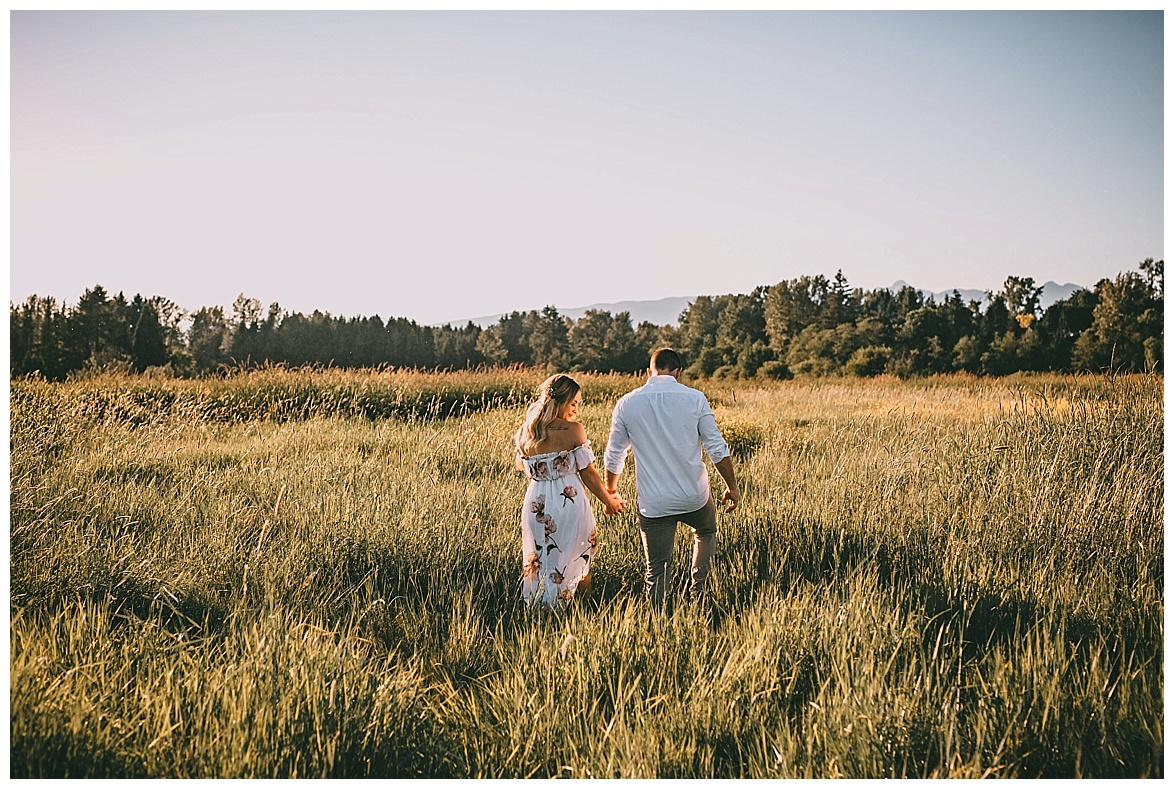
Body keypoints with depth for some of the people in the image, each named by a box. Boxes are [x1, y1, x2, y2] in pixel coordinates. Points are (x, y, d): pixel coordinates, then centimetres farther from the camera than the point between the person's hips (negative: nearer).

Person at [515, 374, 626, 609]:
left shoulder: (525, 431, 0)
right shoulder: (573, 430, -13)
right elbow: (588, 473, -8)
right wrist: (609, 502, 4)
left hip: (536, 504, 4)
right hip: (570, 501, -4)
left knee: (538, 560, 18)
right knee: (578, 558, 16)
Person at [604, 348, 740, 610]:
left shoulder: (627, 404, -3)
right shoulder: (694, 398, -6)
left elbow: (614, 456, 6)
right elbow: (717, 448, -4)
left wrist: (610, 490, 22)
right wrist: (732, 486, 10)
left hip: (653, 504, 0)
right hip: (695, 497, 1)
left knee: (656, 569, 10)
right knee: (707, 533, 32)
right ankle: (698, 592, 30)